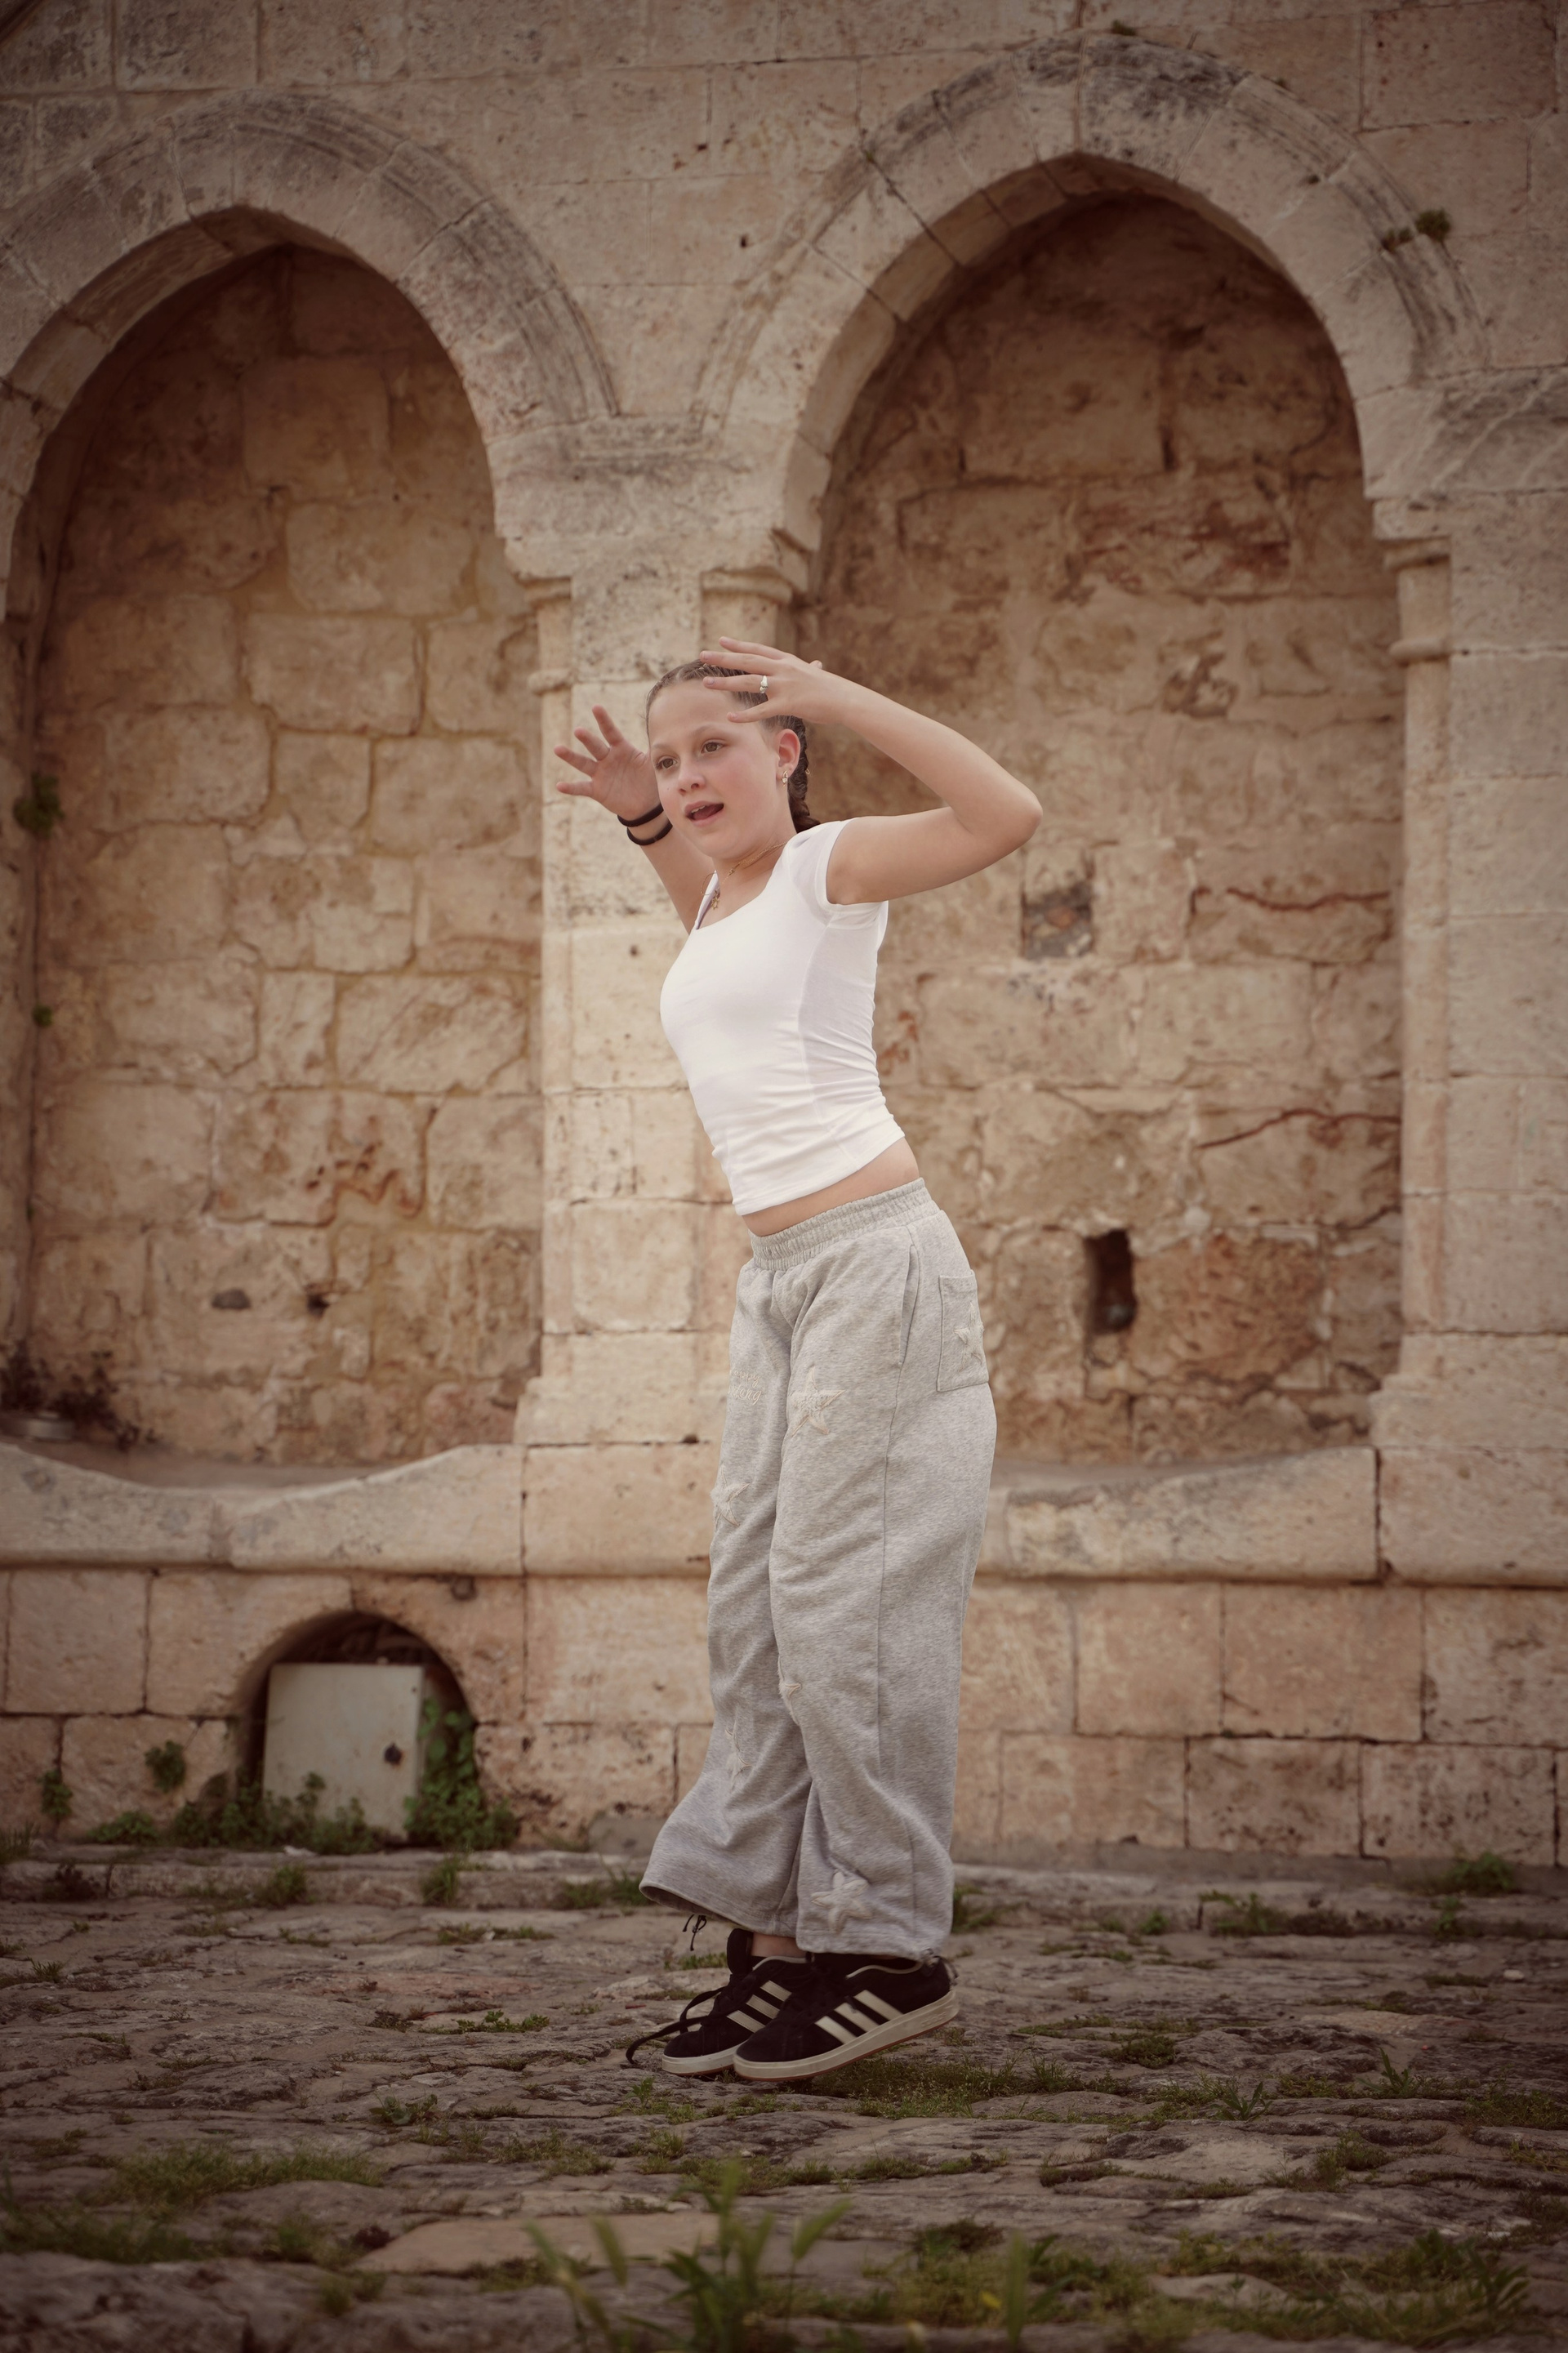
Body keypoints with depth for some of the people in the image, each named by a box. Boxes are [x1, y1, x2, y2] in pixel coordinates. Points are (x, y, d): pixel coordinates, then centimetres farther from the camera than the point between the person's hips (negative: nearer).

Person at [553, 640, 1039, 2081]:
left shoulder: (828, 866, -4)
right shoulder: (721, 900, 17)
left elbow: (1008, 816, -20)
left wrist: (838, 696, -19)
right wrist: (644, 825, 26)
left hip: (875, 1260, -9)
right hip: (780, 1280, 9)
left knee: (841, 1599, -10)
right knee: (757, 1609, 6)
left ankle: (892, 1951, -4)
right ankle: (781, 1937, 10)